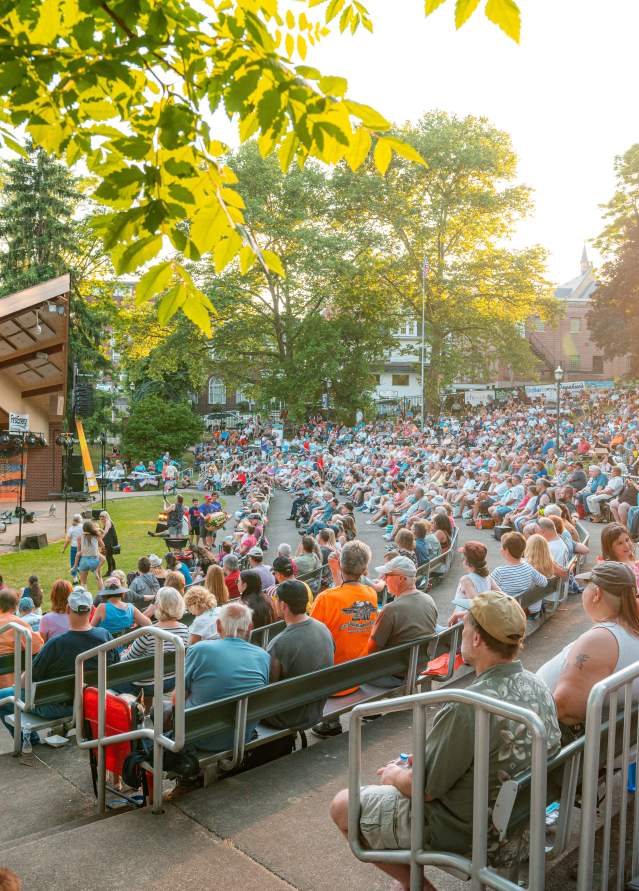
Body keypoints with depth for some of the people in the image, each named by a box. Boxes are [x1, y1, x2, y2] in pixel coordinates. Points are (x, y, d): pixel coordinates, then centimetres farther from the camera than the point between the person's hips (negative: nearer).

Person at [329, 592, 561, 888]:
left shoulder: (468, 708, -33)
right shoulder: (538, 687, -7)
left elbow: (423, 788, -22)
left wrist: (394, 776, 0)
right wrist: (422, 760, 8)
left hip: (459, 830, -8)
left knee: (342, 805, 6)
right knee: (397, 774, 26)